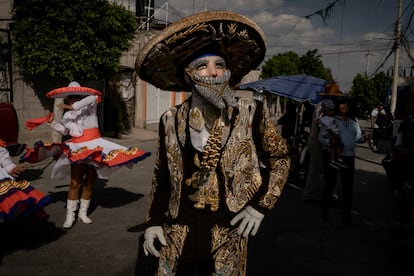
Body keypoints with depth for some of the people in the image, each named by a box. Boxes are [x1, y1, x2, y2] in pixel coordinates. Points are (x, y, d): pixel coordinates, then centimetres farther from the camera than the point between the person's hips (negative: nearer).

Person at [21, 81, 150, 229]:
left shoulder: (90, 107, -2)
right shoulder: (68, 115, 11)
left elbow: (93, 98, -24)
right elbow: (64, 130, 22)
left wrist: (72, 107, -28)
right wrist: (52, 122, 8)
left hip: (94, 148, -1)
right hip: (78, 150, 2)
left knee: (90, 182, 6)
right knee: (75, 183, -6)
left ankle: (83, 212, 20)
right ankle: (70, 215, 3)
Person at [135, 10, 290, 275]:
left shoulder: (250, 113, -9)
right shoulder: (172, 120, -2)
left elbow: (280, 159, 3)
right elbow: (162, 176, 8)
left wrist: (261, 205, -5)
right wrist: (153, 221, 5)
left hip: (228, 232, -1)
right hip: (178, 232, 2)